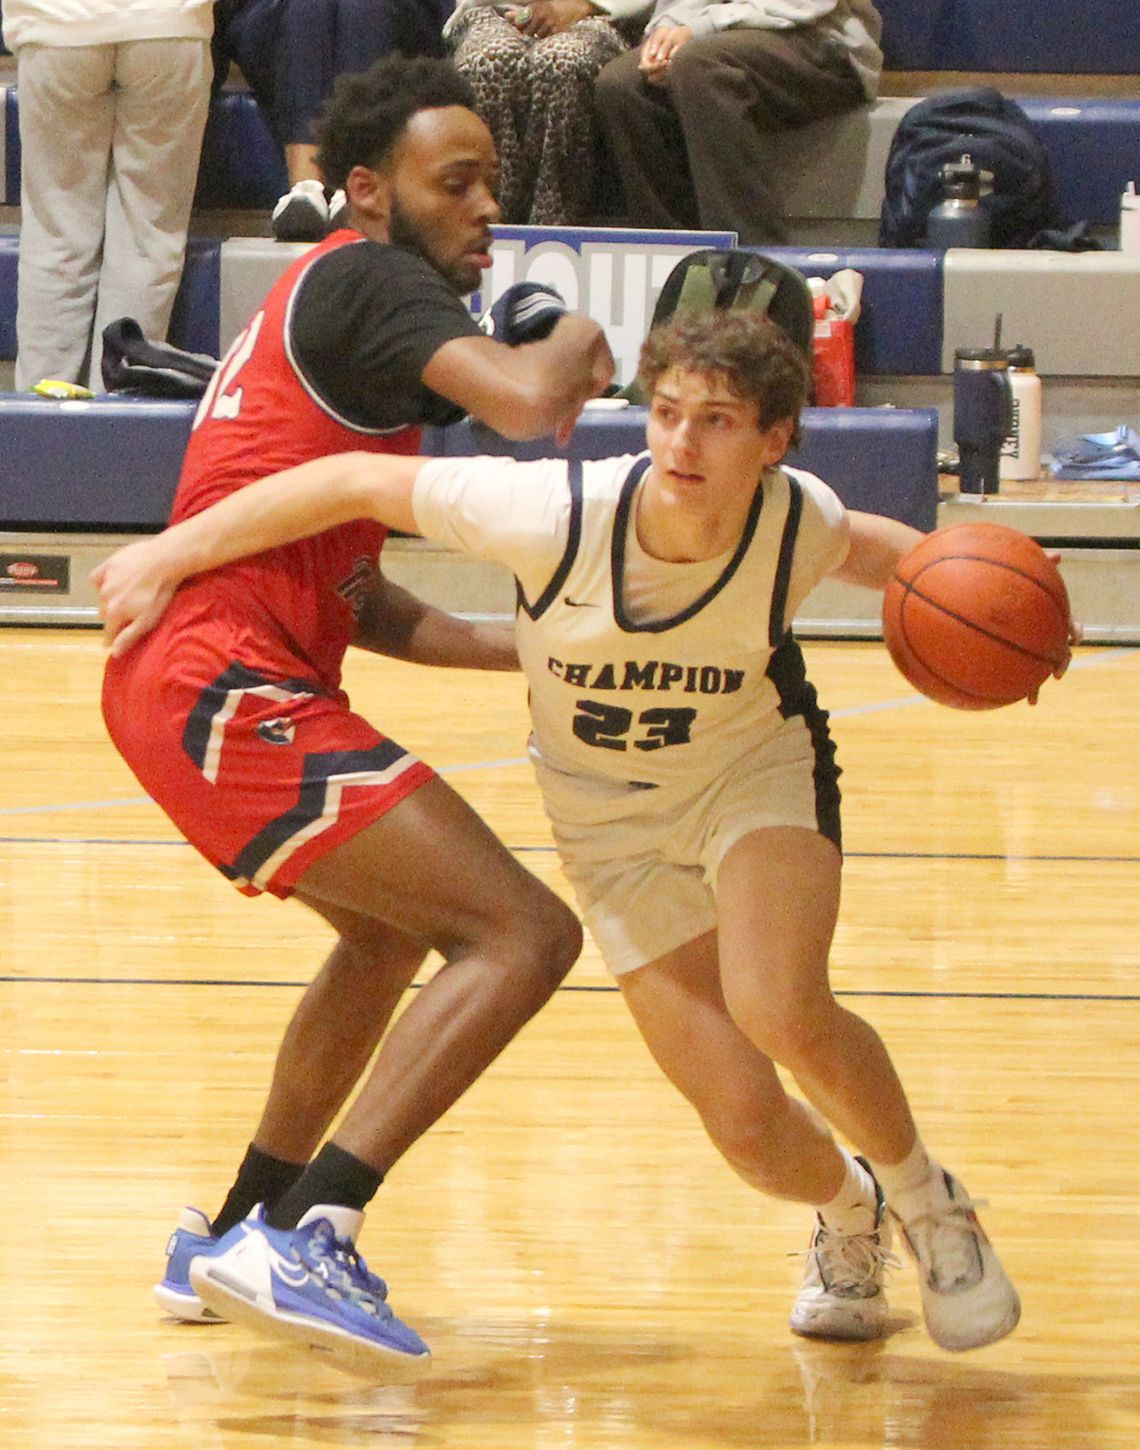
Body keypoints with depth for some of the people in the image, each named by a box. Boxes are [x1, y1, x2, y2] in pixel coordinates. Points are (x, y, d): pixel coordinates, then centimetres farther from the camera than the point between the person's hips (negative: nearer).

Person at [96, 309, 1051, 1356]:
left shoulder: (799, 523, -24)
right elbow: (357, 483, -20)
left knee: (779, 1011, -31)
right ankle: (847, 1212, 29)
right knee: (749, 1130, -10)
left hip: (756, 767, 0)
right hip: (612, 809, 0)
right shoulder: (559, 515, -32)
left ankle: (922, 1197, 1)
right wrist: (168, 559, -14)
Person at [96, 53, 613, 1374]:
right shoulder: (372, 280, -7)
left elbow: (351, 596, 23)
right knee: (525, 933, -15)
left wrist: (523, 648, 12)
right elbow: (524, 402, -26)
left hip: (187, 681, 11)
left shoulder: (327, 304, 23)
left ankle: (232, 1240, 38)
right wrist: (575, 346, -4)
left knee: (393, 928, 33)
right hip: (222, 685, -11)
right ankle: (303, 1235, -20)